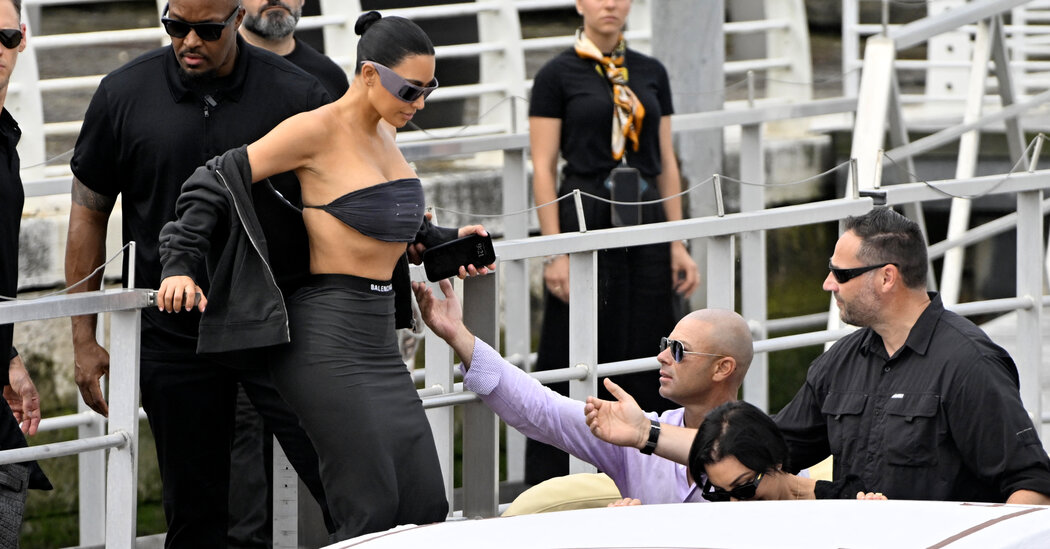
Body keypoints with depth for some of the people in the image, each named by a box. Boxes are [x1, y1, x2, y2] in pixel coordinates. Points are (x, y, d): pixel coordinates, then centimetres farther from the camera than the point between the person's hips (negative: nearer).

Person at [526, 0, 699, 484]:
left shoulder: (650, 73, 11)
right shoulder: (558, 75, -2)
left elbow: (667, 163, 13)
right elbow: (543, 169, -6)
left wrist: (678, 244, 6)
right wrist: (555, 252, -13)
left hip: (646, 225, 5)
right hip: (584, 221, -5)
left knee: (644, 360, 4)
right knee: (575, 360, -5)